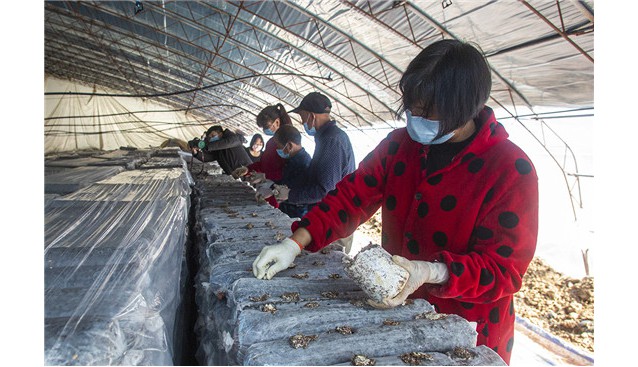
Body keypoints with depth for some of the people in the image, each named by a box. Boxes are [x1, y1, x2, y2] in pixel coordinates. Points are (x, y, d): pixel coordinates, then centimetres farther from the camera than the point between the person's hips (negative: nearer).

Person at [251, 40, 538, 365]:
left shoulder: (511, 171, -20)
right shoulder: (402, 143, -5)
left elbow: (503, 269, -21)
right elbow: (353, 195, -6)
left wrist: (428, 272, -37)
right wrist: (295, 243, -17)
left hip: (465, 333, -4)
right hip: (396, 314, 5)